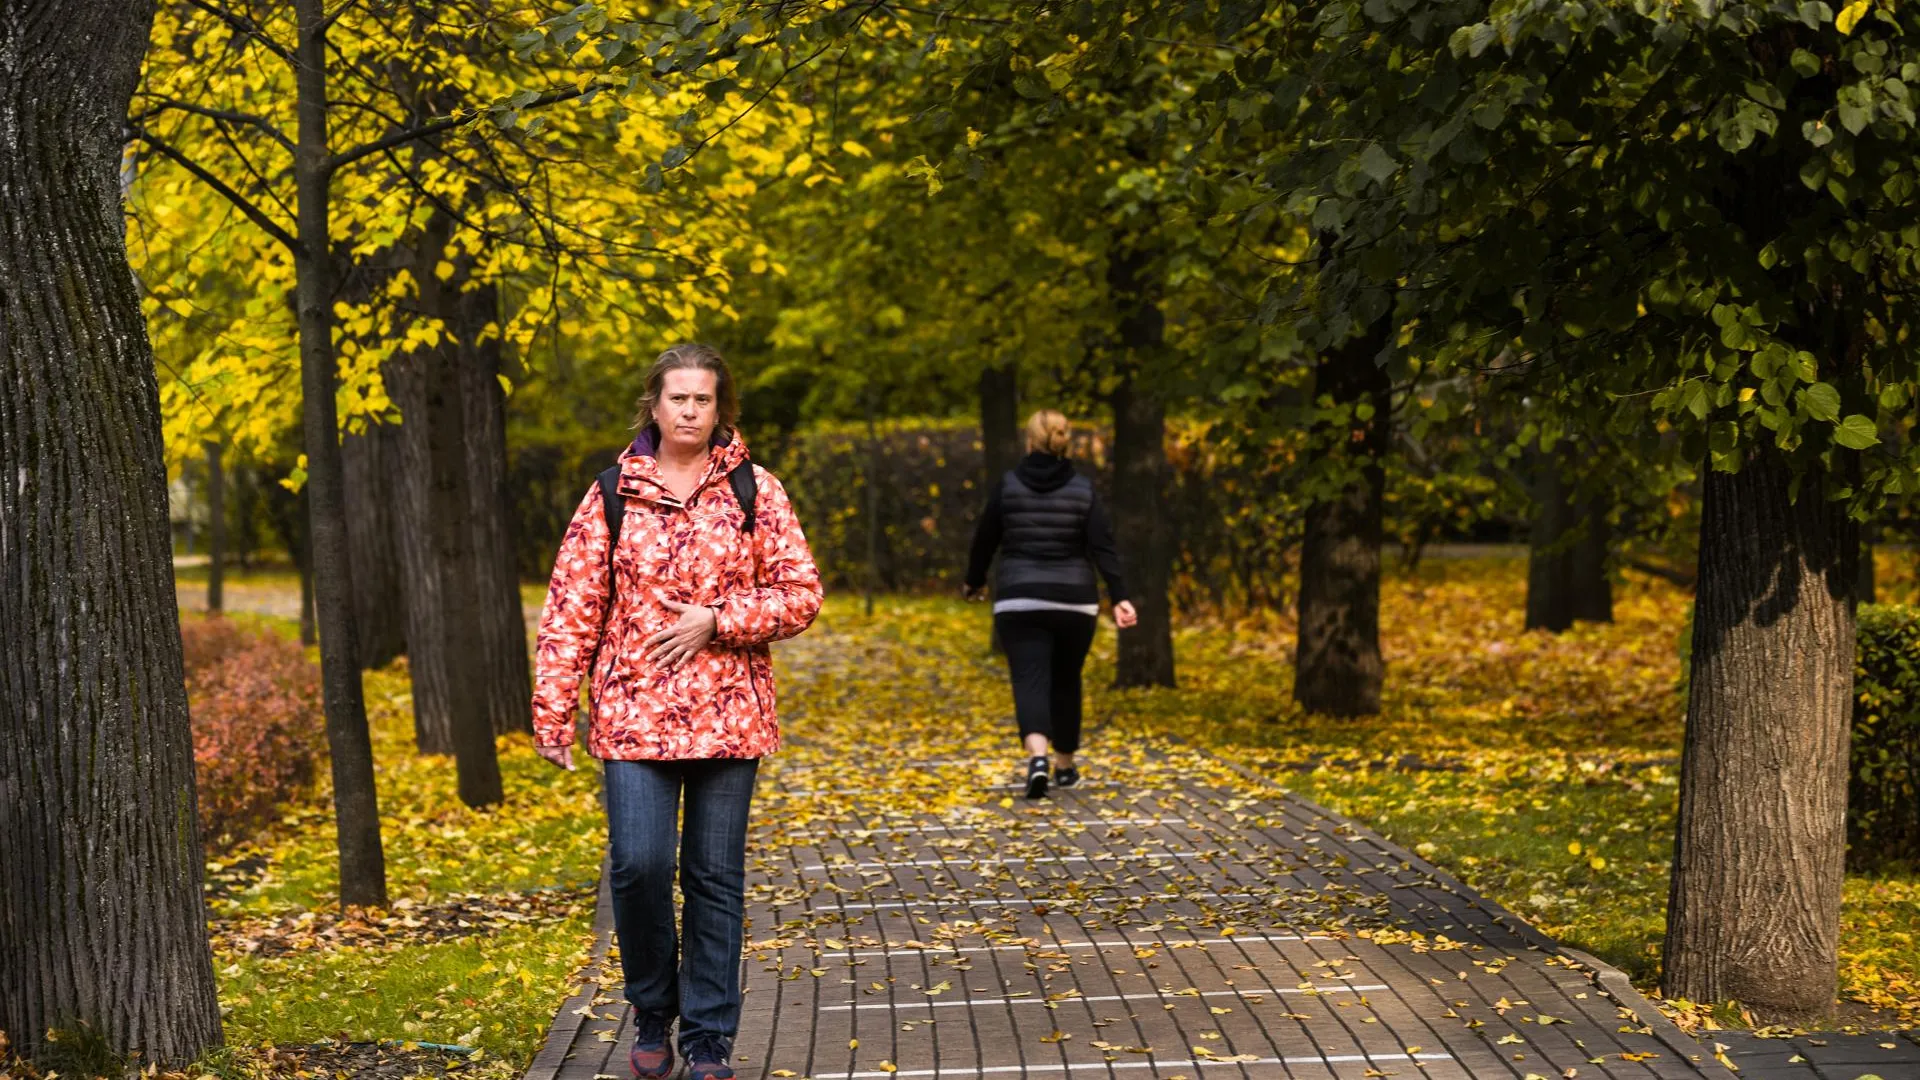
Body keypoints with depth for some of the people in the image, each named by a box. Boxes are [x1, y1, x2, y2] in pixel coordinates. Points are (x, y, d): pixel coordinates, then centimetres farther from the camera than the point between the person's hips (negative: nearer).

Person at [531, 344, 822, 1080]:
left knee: (716, 879, 5)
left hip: (727, 716, 1)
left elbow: (800, 596, 1)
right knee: (638, 865, -10)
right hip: (633, 716, 0)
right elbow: (570, 609, 3)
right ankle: (652, 1014, 14)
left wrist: (715, 620, -12)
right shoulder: (612, 496, 4)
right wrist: (553, 709, -3)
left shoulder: (755, 491, 4)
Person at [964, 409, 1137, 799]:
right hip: (1074, 602, 2)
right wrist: (1119, 598, -11)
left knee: (1030, 682, -6)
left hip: (1020, 602, -2)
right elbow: (1103, 547, -9)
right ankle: (1065, 766, 29)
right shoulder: (1083, 490, -1)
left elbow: (985, 539, 6)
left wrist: (975, 582, 23)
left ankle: (1037, 758, -31)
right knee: (1066, 682, 18)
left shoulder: (1007, 486, -2)